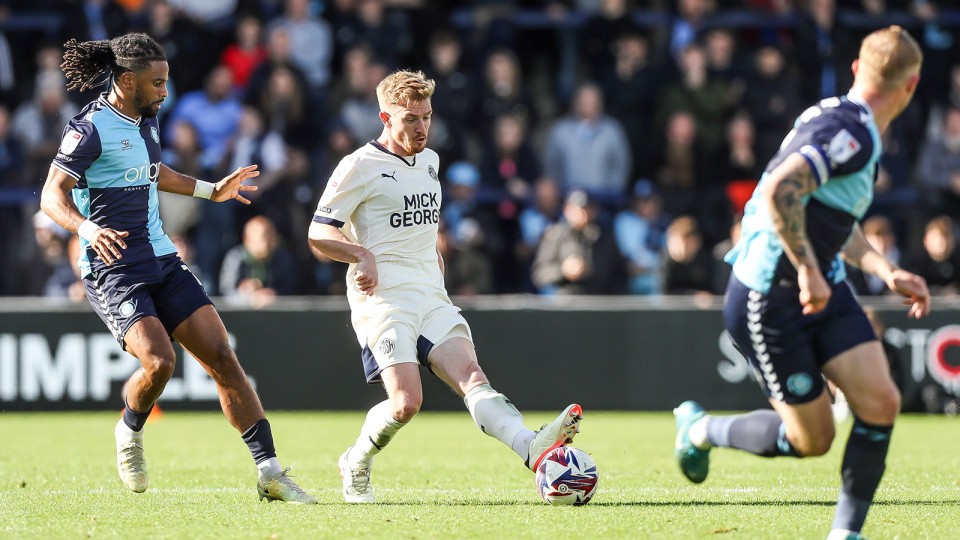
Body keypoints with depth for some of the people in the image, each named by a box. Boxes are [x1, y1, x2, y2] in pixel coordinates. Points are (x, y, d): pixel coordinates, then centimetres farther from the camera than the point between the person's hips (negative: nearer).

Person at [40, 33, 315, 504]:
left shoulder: (145, 120, 13)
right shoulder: (91, 128, -12)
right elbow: (52, 195, -17)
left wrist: (211, 191, 36)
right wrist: (87, 229, -35)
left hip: (161, 261, 8)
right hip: (113, 270, -8)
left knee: (221, 355, -4)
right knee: (158, 360, -25)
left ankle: (269, 472, -4)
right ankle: (130, 431, 9)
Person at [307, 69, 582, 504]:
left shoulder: (429, 161, 21)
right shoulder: (360, 166, -2)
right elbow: (318, 234, -3)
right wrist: (362, 254, -20)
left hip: (431, 299, 6)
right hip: (383, 299, -6)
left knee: (471, 376, -18)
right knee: (406, 402, -19)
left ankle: (533, 449, -42)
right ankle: (355, 466, 8)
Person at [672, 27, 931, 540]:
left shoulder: (855, 131, 10)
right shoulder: (847, 131, -22)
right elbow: (780, 191, -36)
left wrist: (887, 272, 17)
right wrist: (808, 270, -32)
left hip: (821, 286, 9)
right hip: (768, 300, -9)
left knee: (880, 402, -6)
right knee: (812, 438, 0)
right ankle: (701, 429, 26)